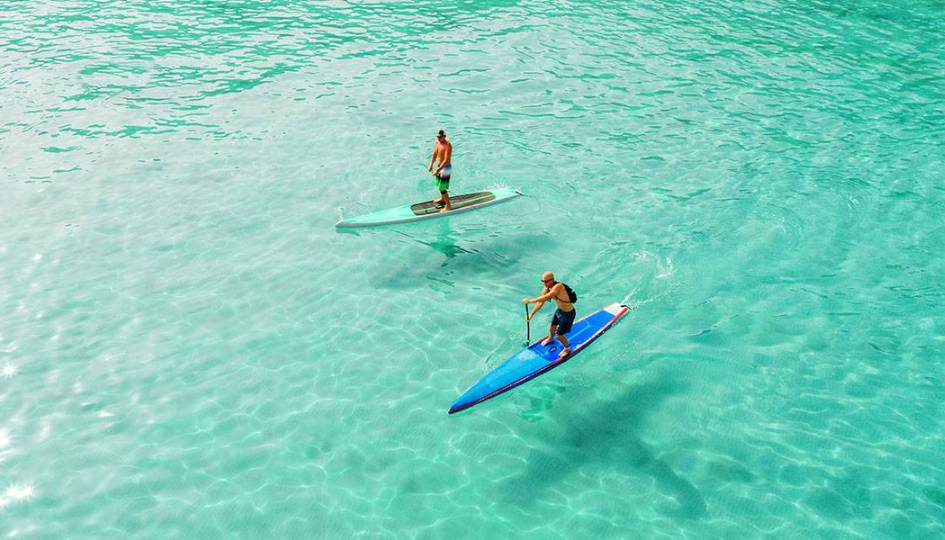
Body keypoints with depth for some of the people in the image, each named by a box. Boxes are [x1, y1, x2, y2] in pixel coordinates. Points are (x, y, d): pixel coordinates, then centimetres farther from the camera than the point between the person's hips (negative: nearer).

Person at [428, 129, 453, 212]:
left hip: (446, 168, -9)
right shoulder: (437, 142, 0)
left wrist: (438, 170, -31)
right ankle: (442, 199, 48)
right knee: (439, 184, 25)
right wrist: (431, 165, -2)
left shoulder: (447, 146, -25)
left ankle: (448, 205, 10)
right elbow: (435, 154, 9)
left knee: (442, 188, -4)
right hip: (439, 166, 9)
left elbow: (446, 160, -28)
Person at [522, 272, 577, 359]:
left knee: (559, 335, 4)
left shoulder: (558, 287, -37)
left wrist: (529, 301, -40)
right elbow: (540, 302, -3)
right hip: (559, 310, 8)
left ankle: (567, 348, 35)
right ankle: (550, 338, 63)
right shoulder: (547, 289, -10)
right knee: (552, 326, 29)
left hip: (568, 313, -8)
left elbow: (544, 298, -45)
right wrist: (531, 314, -6)